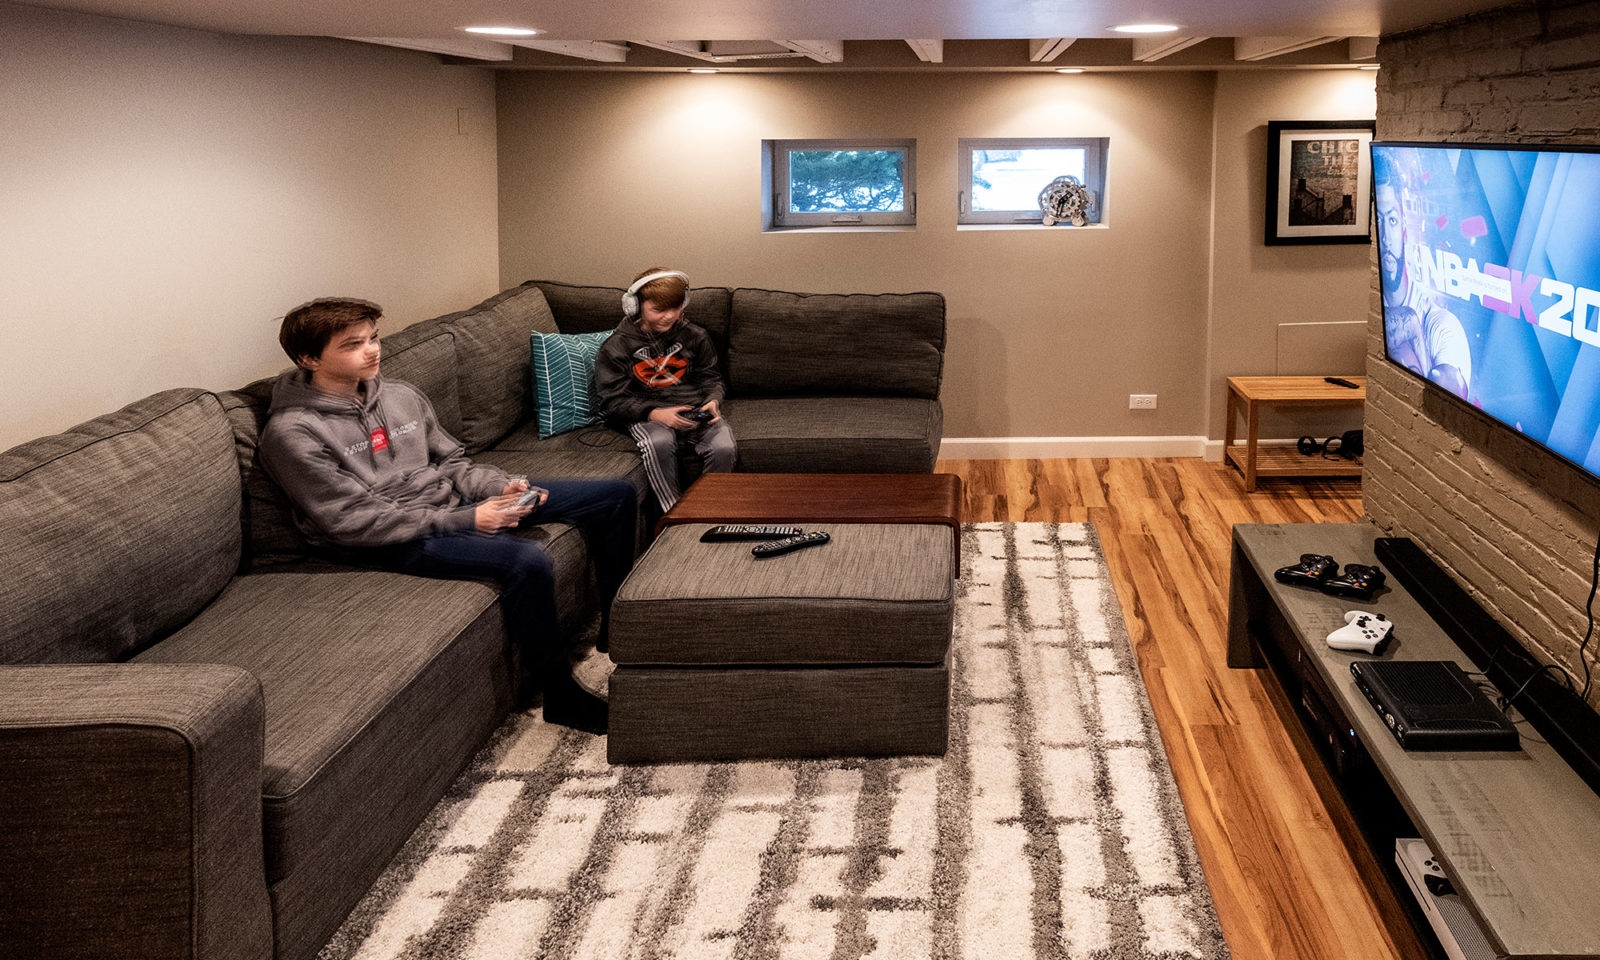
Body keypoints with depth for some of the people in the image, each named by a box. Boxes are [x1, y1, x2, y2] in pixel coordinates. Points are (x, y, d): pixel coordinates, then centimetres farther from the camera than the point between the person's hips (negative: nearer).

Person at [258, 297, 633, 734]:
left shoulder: (400, 396, 8)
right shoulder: (292, 433, -14)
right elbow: (354, 522, -19)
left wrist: (501, 487, -6)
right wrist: (464, 521, -22)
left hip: (446, 500, 8)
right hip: (395, 542, -8)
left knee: (615, 495, 4)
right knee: (527, 560, -36)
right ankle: (560, 693, -18)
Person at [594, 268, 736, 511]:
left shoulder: (693, 336, 8)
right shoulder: (616, 346, -1)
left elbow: (711, 378, 18)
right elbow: (612, 402, -3)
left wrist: (713, 401, -6)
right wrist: (655, 414, -19)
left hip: (693, 409, 3)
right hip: (645, 415, -2)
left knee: (724, 447, -27)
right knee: (659, 443, -37)